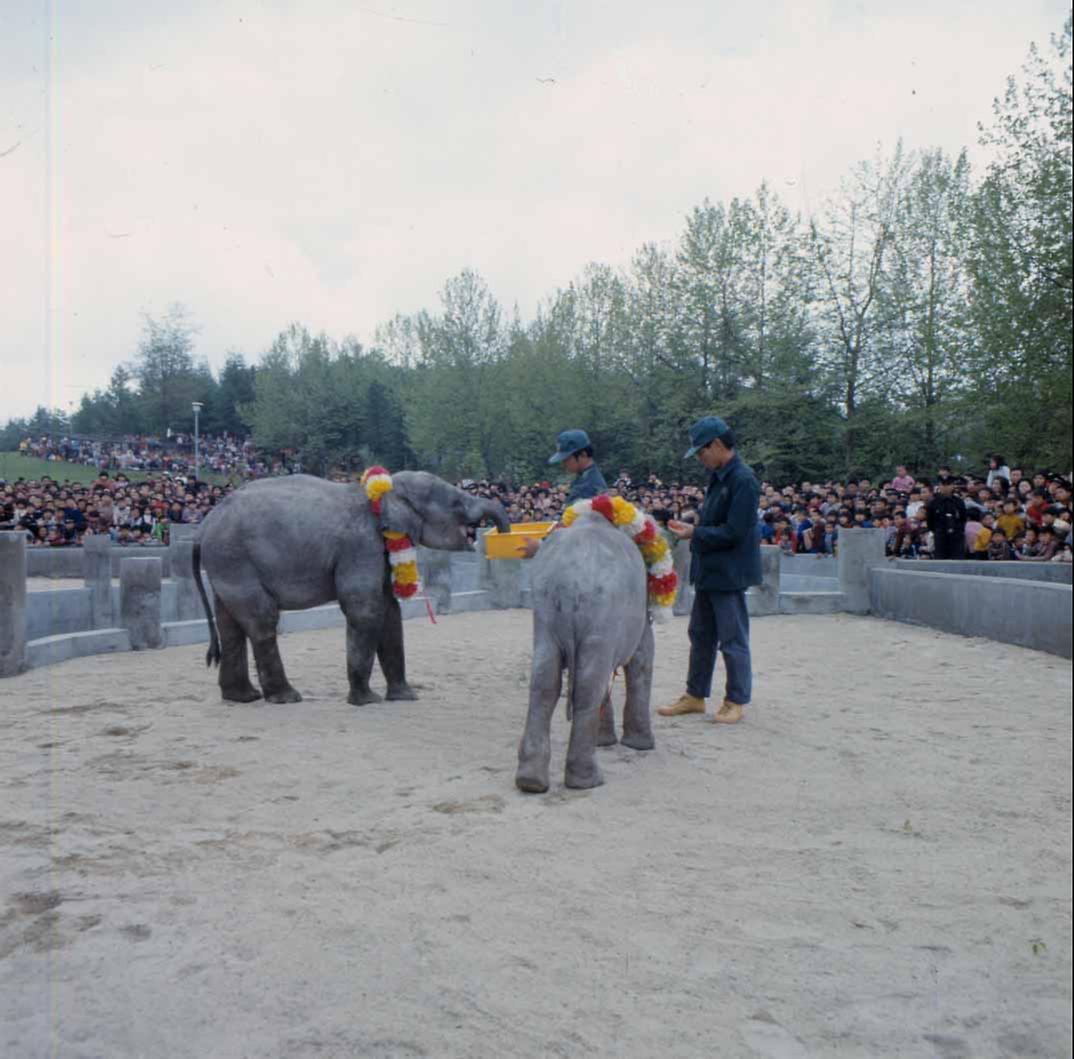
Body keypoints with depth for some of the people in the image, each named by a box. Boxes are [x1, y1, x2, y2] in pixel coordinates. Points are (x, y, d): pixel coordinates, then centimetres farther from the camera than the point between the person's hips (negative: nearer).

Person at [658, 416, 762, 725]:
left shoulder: (743, 480, -18)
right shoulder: (718, 478, 10)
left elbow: (734, 532, -22)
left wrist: (694, 533, -15)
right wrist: (691, 528, 4)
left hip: (729, 573, -9)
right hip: (709, 571, 9)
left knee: (732, 640, 3)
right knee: (700, 635, 16)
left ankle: (736, 702, 15)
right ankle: (695, 695, 27)